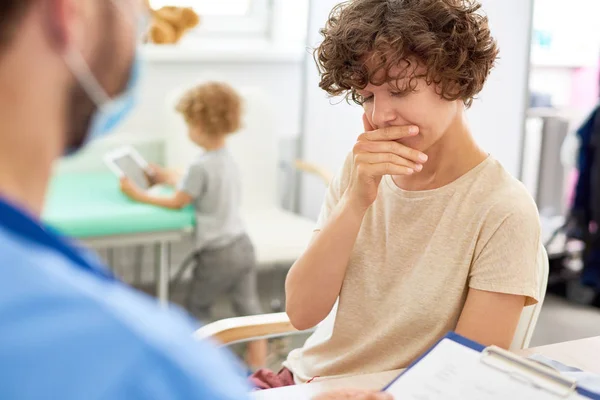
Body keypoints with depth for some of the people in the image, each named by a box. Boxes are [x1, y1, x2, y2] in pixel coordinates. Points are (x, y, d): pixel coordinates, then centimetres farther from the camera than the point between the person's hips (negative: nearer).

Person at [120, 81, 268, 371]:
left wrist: (139, 195, -5)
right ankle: (258, 363, 18)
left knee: (197, 306, 12)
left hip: (217, 253, -8)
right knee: (248, 305, 12)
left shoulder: (201, 166, -20)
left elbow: (177, 203, -12)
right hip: (243, 245, 8)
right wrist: (169, 178, 23)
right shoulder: (228, 160, 7)